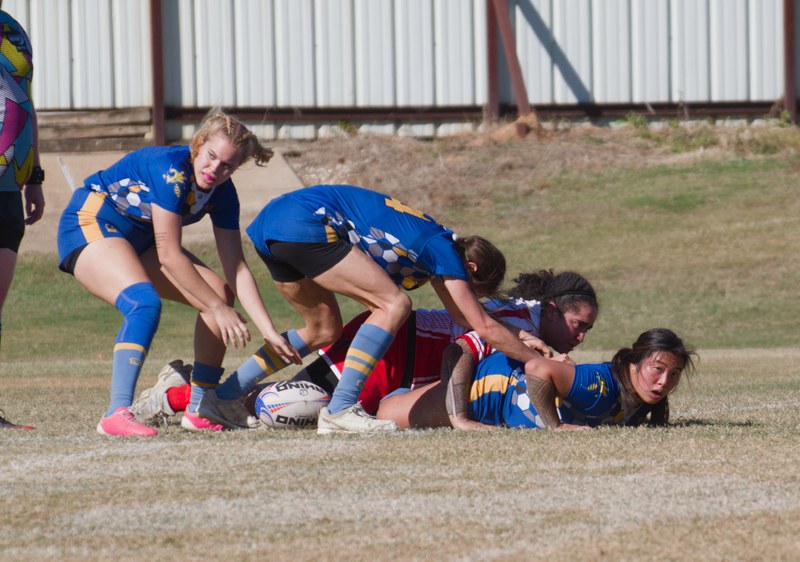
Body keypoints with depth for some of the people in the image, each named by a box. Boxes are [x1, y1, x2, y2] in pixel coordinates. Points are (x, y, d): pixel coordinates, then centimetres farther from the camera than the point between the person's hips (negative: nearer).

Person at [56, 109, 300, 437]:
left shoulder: (222, 193, -4)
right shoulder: (172, 169, -28)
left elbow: (237, 270, -3)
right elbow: (169, 257, -28)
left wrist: (269, 333, -10)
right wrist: (219, 309, -25)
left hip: (139, 242, 9)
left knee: (221, 293, 1)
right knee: (145, 302, -34)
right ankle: (117, 414, -41)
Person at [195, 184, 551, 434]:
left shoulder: (432, 244, 23)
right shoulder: (443, 249, -1)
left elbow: (464, 317, 33)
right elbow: (484, 327, 0)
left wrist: (520, 339, 30)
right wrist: (535, 357, 10)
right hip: (303, 222, -10)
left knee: (323, 330, 22)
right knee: (393, 304, -8)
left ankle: (223, 397, 19)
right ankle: (340, 410, -14)